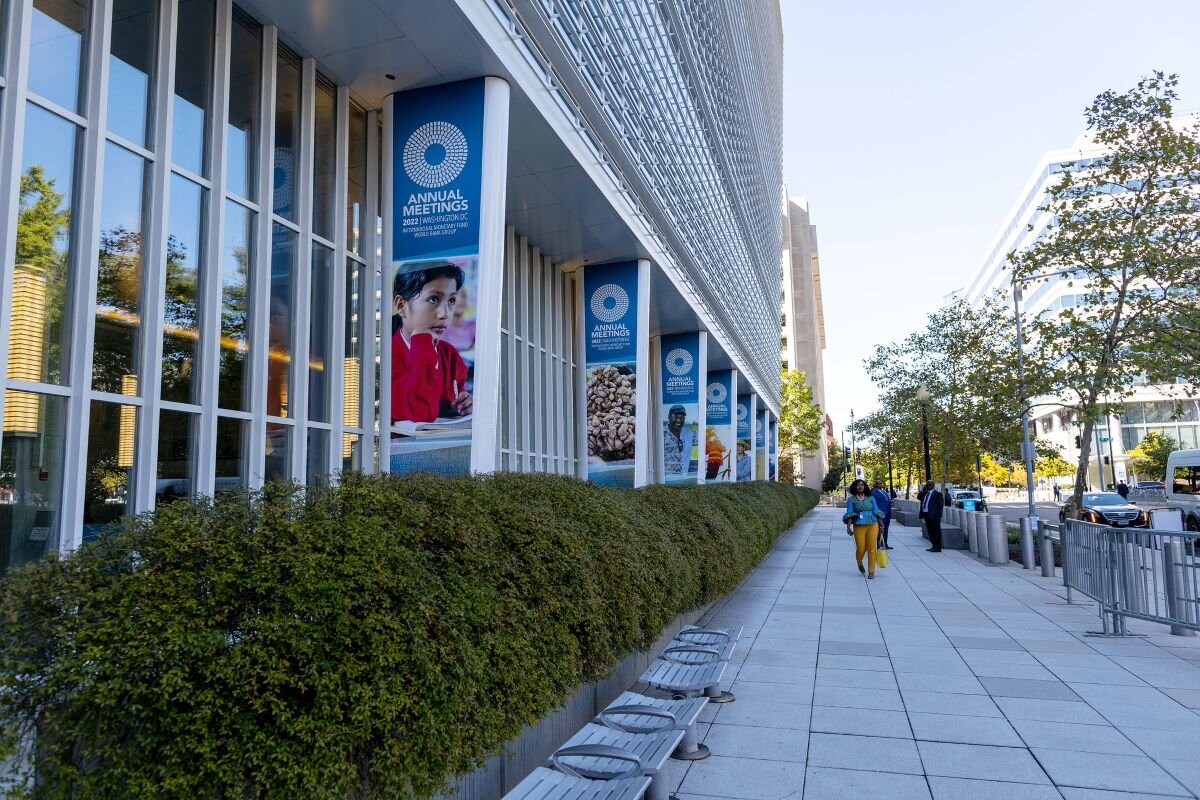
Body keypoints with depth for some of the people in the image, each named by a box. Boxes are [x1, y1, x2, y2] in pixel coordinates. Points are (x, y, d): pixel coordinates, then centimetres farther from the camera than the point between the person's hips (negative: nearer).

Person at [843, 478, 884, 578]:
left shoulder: (871, 498, 9)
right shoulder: (851, 499, 4)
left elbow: (876, 511, 10)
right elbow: (849, 514, -3)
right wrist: (848, 525, -17)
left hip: (872, 526, 1)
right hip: (859, 526, -1)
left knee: (871, 549, -3)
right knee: (861, 549, -3)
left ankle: (871, 571, 6)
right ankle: (859, 563, 31)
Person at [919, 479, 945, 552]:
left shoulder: (937, 494, -5)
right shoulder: (925, 493, 17)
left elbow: (940, 506, -9)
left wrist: (939, 516, -16)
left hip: (934, 516, -8)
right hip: (926, 515, 8)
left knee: (936, 532, -3)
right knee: (930, 532, 12)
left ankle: (938, 548, 1)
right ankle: (934, 546, 20)